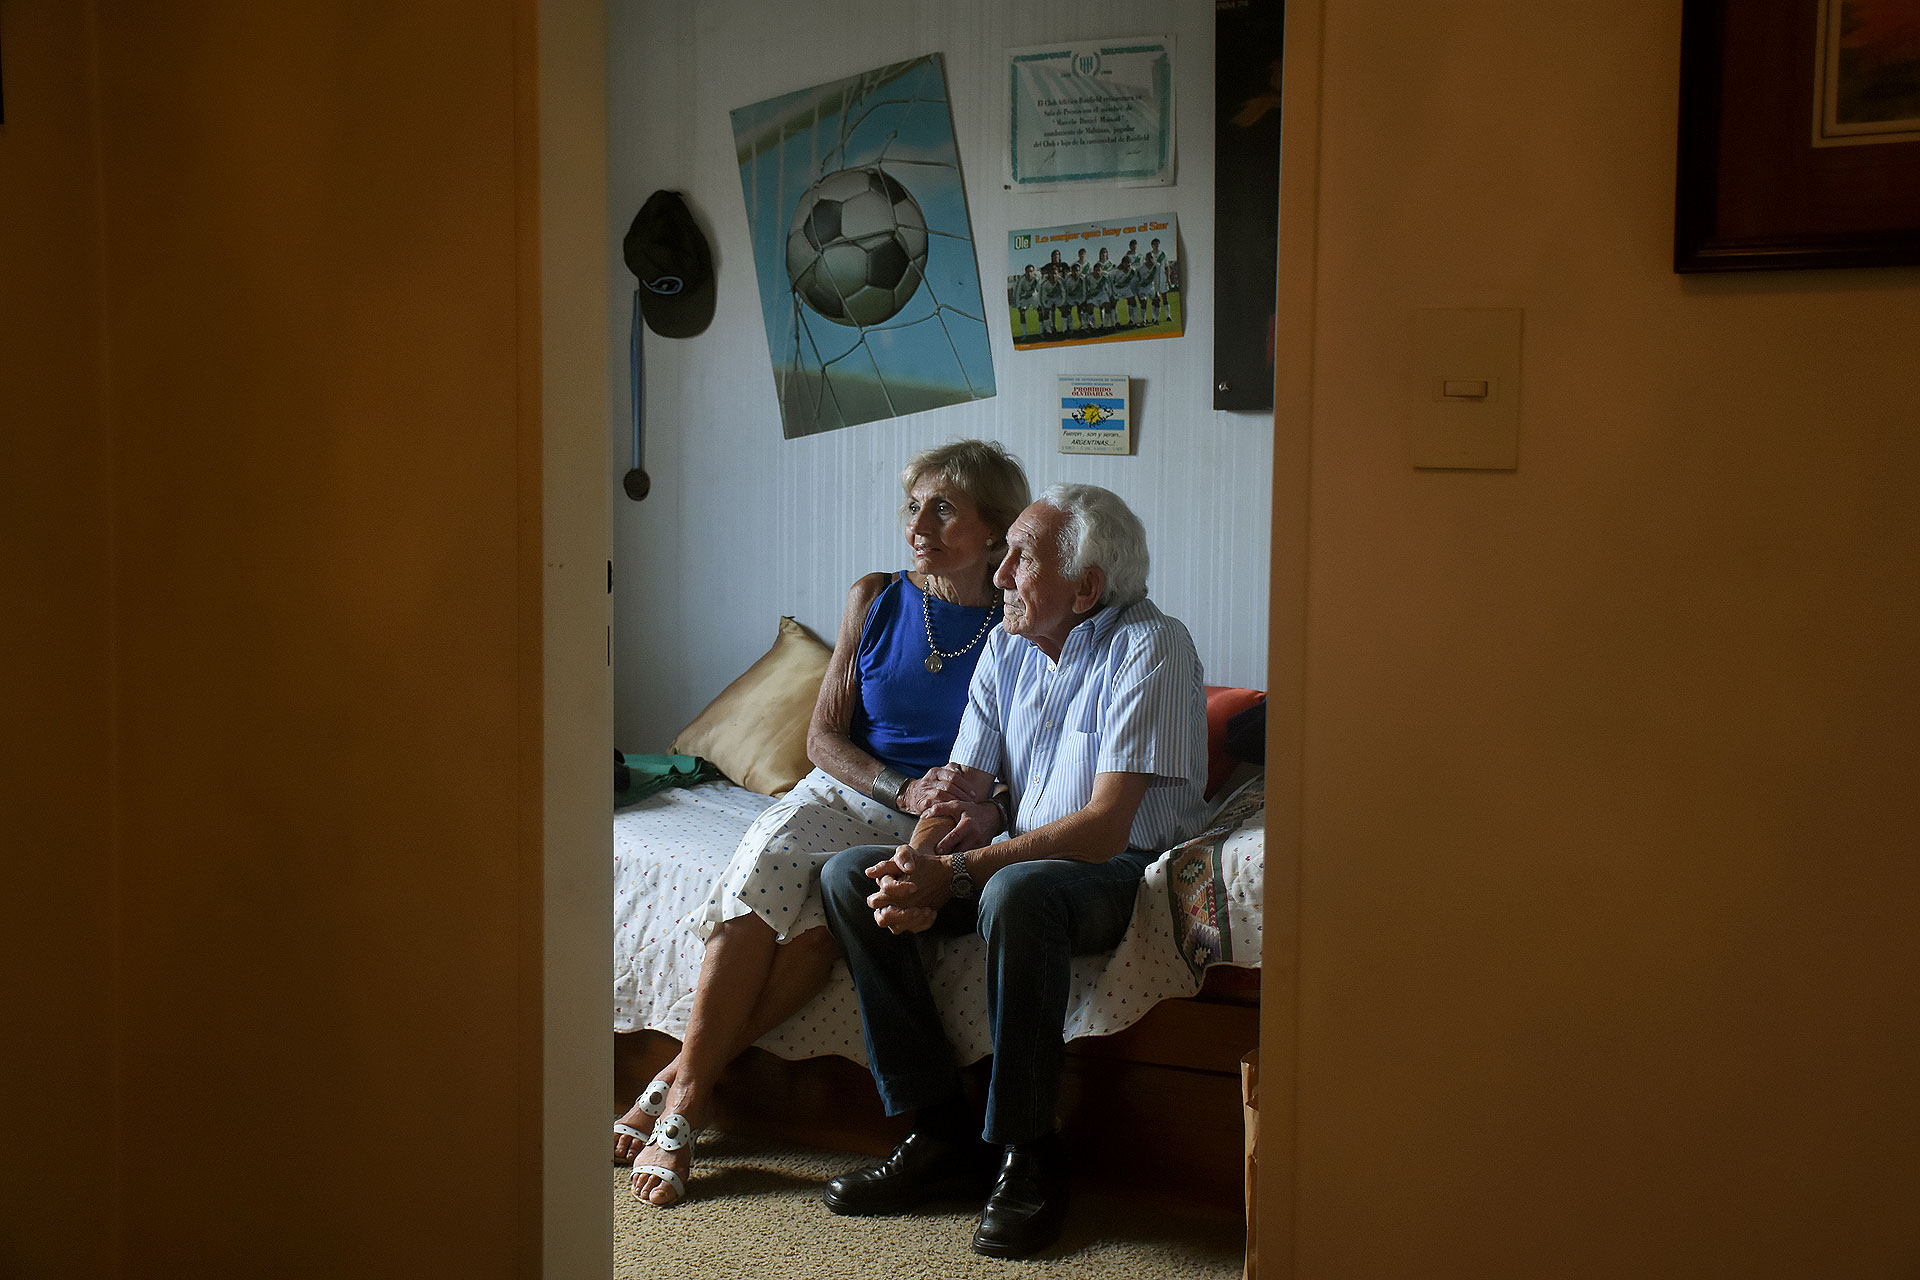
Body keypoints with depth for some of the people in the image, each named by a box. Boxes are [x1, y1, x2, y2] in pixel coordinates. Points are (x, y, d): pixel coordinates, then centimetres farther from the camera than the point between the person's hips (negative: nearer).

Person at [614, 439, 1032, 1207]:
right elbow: (824, 737, 8)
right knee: (764, 864, -32)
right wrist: (902, 790, -10)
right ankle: (688, 1093, -25)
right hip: (844, 793, 3)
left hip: (939, 827, -2)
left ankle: (684, 1084, -23)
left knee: (833, 903, -34)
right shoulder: (874, 601, 8)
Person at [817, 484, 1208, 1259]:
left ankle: (1025, 1155, -20)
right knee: (848, 876, -10)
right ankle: (940, 1132, -8)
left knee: (1017, 891, -38)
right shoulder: (1007, 647, 7)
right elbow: (961, 791, 4)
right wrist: (922, 859, -19)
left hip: (1125, 875, -7)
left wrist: (959, 872, -26)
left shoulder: (1151, 649, -16)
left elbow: (1104, 829, -23)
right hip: (1020, 859, 7)